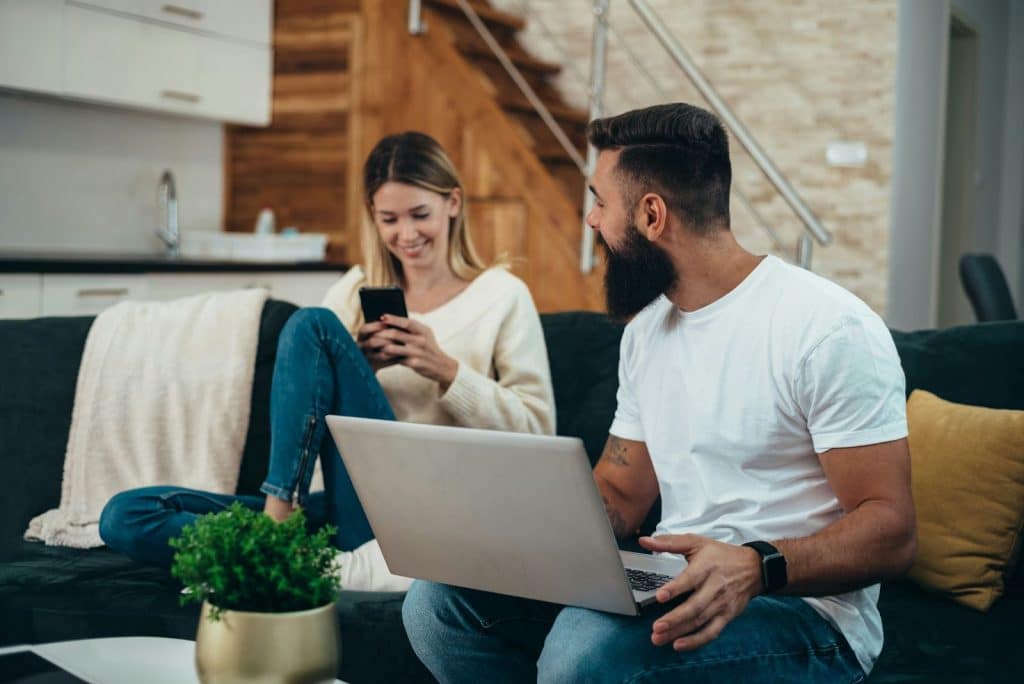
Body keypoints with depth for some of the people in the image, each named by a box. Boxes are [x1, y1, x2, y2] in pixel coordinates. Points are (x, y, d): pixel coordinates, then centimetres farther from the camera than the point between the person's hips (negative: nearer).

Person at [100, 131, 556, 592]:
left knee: (312, 326, -20)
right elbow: (308, 401, 14)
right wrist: (354, 368, -6)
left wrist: (447, 370, -12)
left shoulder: (502, 295, 5)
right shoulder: (354, 291, 16)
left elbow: (537, 434, 0)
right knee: (124, 517, -15)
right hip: (349, 508, 5)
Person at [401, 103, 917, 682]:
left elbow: (891, 531, -16)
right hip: (675, 591, 7)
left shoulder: (829, 329, -13)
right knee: (440, 601, -8)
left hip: (802, 614, -7)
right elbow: (618, 498, 16)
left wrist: (756, 568, -33)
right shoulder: (646, 329, 13)